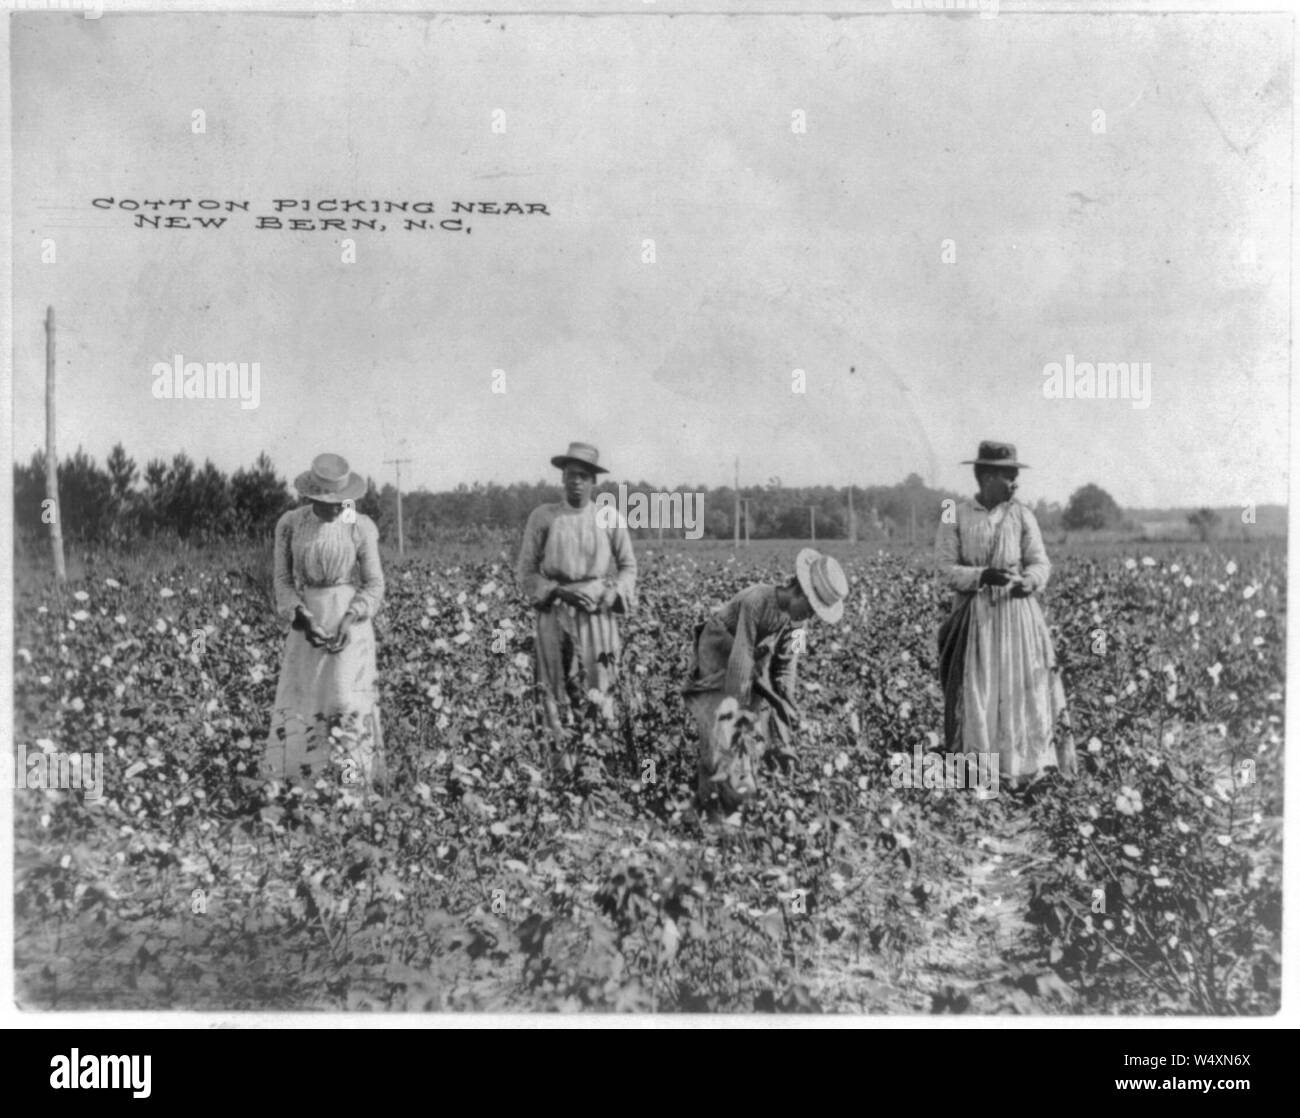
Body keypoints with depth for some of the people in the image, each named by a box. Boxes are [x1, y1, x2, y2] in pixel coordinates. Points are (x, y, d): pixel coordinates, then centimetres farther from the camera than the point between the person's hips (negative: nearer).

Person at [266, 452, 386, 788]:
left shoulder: (361, 528, -6)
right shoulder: (289, 524, -2)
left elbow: (374, 585, -1)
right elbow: (283, 580, 2)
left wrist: (349, 621, -17)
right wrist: (301, 619, -14)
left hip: (351, 620, -2)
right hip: (307, 622, 2)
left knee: (348, 701, -9)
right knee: (299, 703, 3)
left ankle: (356, 779, -7)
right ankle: (294, 779, 11)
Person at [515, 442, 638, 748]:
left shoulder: (610, 518, 6)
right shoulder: (543, 517, 3)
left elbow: (628, 566, 14)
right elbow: (525, 570, 5)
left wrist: (614, 595, -4)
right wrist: (557, 592, -10)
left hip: (598, 613, 1)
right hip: (555, 613, -1)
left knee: (600, 688, -2)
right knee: (556, 688, -3)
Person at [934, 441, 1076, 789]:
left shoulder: (1022, 516, 3)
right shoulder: (956, 518, -1)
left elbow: (1040, 564, 1)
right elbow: (947, 569, -4)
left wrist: (1027, 582, -22)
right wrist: (982, 576, -22)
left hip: (1016, 614, 1)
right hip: (974, 617, -1)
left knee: (1020, 690, -2)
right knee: (974, 693, -1)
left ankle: (1025, 767, 4)